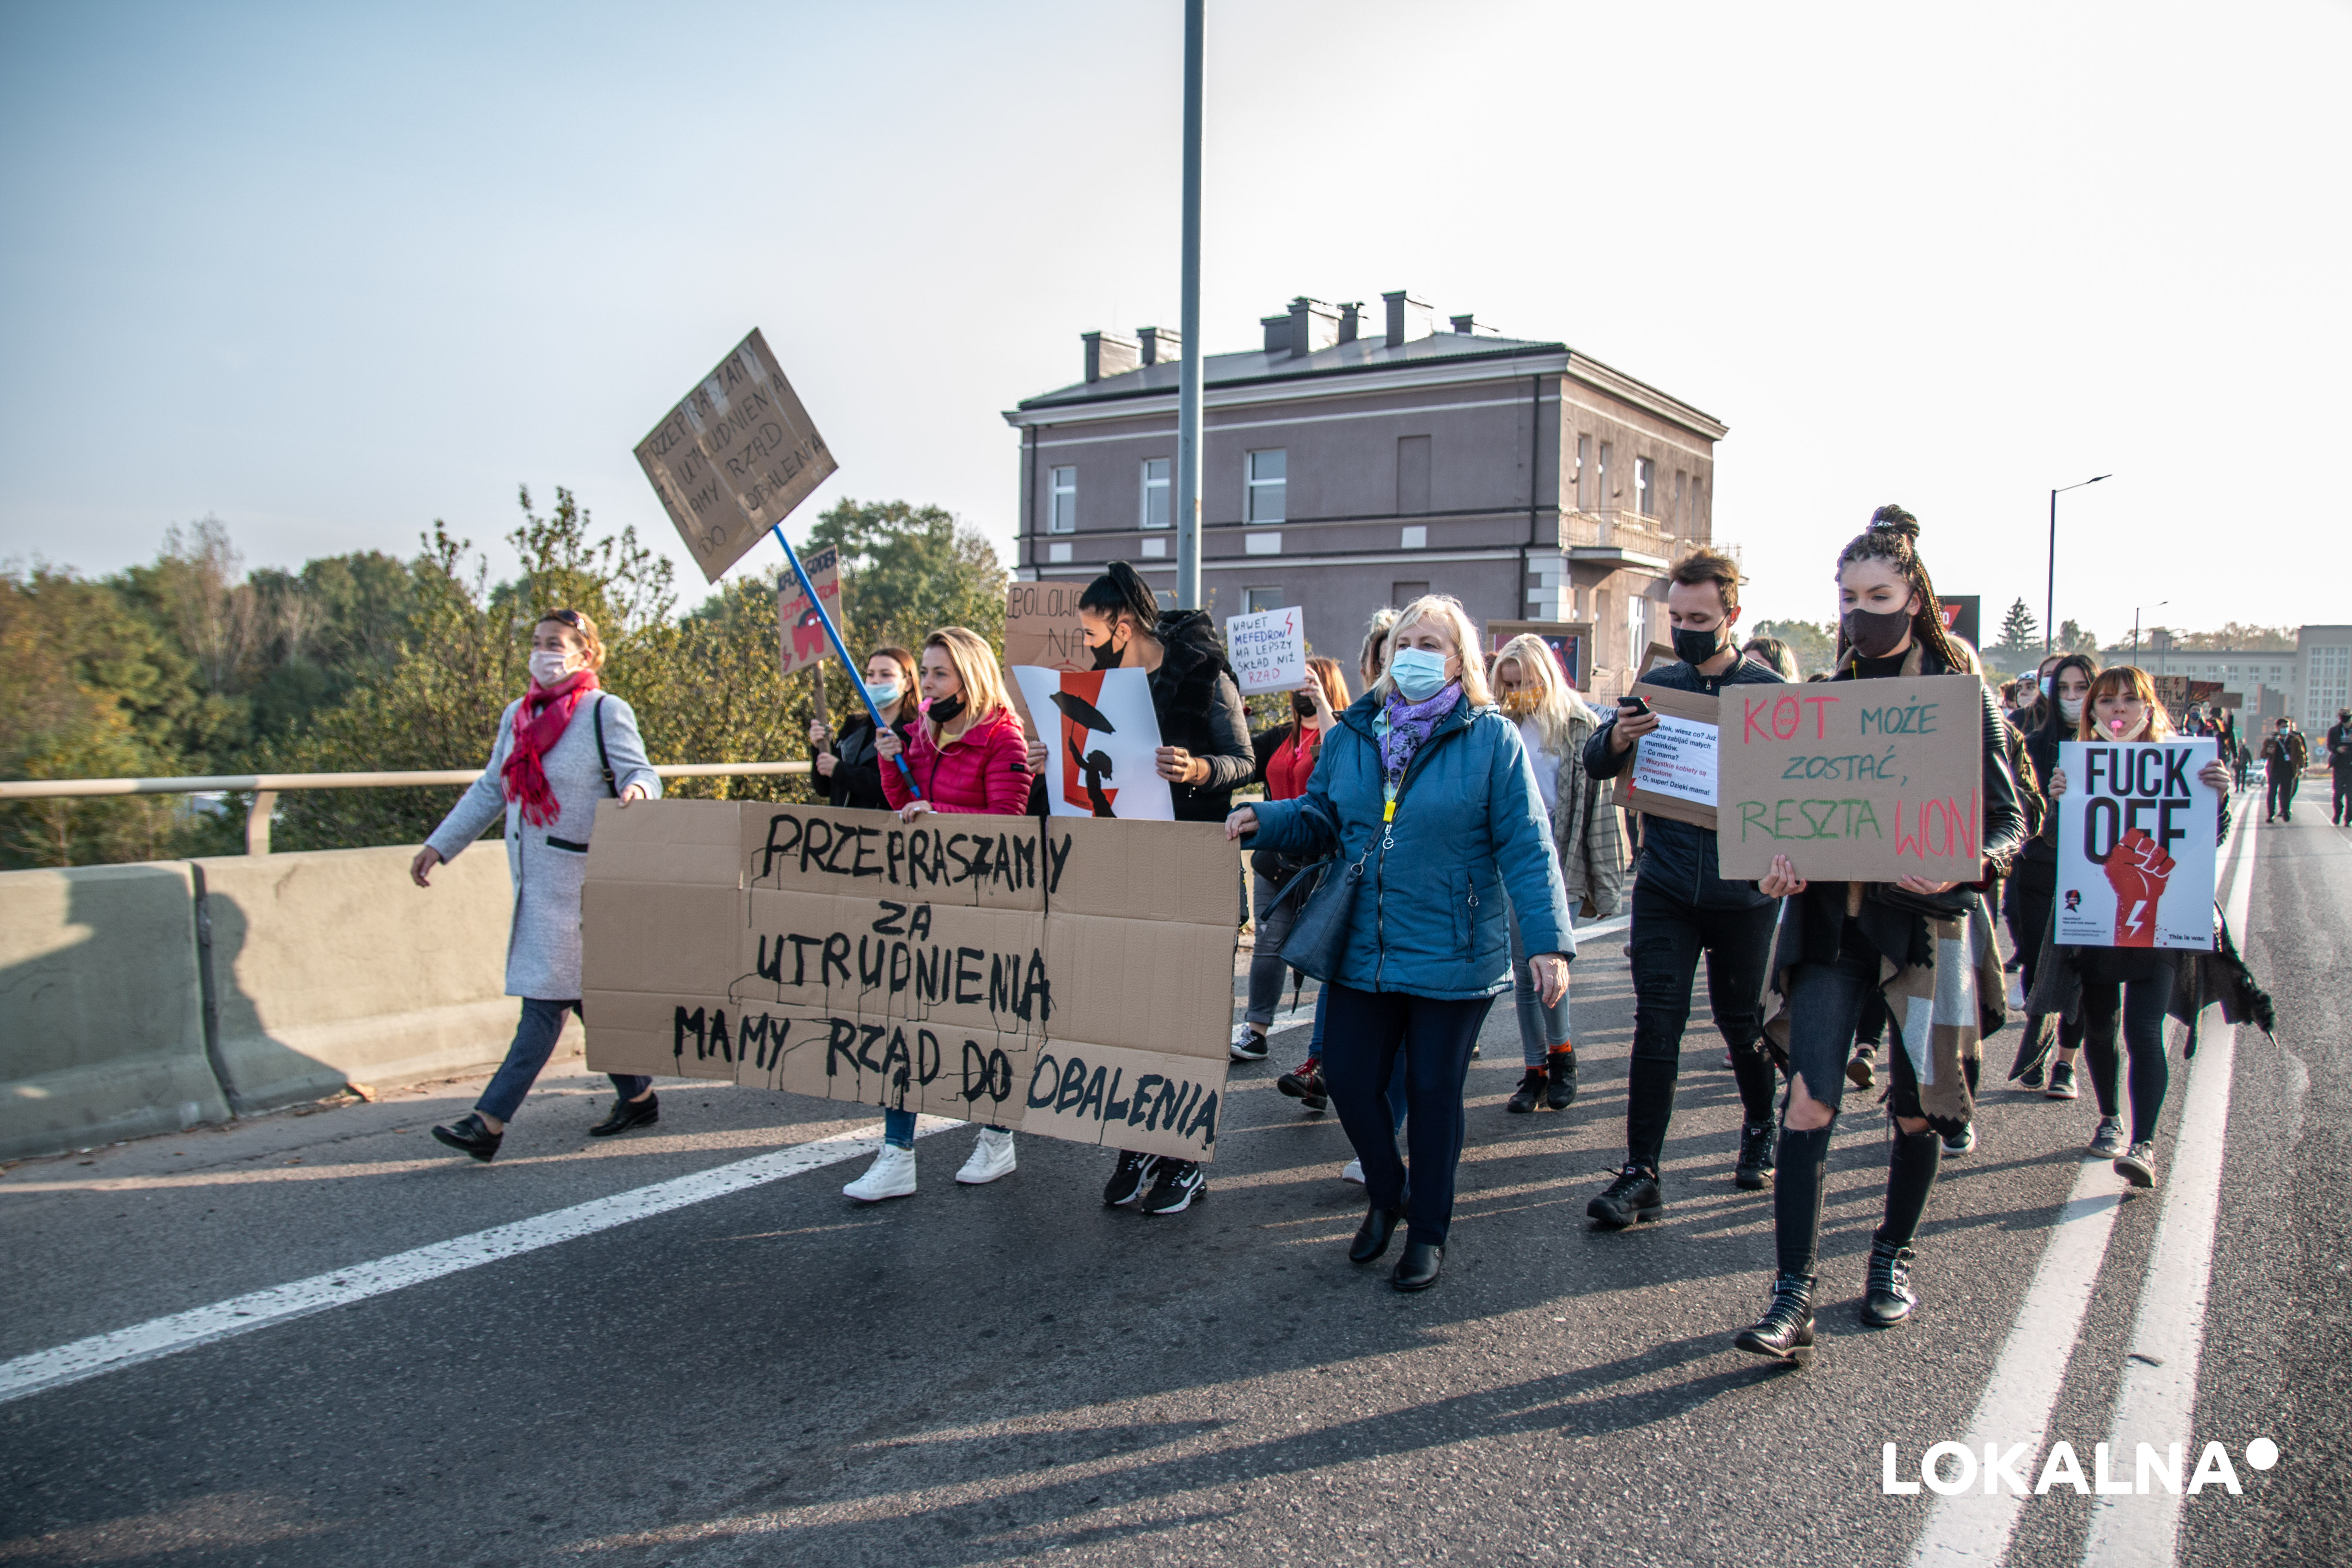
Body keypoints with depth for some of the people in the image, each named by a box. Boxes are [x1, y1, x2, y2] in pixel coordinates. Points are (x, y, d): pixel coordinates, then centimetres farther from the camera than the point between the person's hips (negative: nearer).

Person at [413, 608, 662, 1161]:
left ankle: (490, 1121, -7)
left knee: (548, 998, -6)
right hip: (533, 877, 7)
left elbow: (641, 773, -9)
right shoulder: (517, 716, 15)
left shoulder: (606, 712, -5)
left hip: (579, 879, -7)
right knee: (581, 991, 11)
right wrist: (439, 846, 18)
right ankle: (637, 1096, 23)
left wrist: (637, 790, -33)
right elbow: (489, 791, 20)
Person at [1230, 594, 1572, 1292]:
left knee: (1433, 1090, 8)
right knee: (1347, 1075, 5)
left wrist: (1548, 942, -15)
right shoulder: (1352, 734, 6)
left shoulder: (1491, 739, -6)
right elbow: (1320, 817, 14)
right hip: (1365, 950, 4)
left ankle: (1428, 1230, 28)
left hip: (1452, 955, -4)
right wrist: (1264, 820, -6)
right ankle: (1387, 1195, 34)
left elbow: (1526, 848, -9)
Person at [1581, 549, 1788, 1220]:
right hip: (1665, 886, 1)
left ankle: (1762, 1133, 39)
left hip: (1742, 891, -1)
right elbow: (1596, 763, 4)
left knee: (1743, 1020, 14)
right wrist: (1618, 739, -18)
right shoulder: (1658, 684, 4)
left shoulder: (1768, 690, -4)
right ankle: (1642, 1173, 1)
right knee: (1657, 1023, -2)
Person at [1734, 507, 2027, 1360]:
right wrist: (1779, 860, -10)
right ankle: (1793, 1293, -6)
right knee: (1809, 1097, -9)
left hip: (1925, 917, -1)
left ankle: (1893, 1258, 34)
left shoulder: (1964, 695, 0)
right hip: (1829, 916, 2)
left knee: (1917, 1106, 11)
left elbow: (2007, 820, -1)